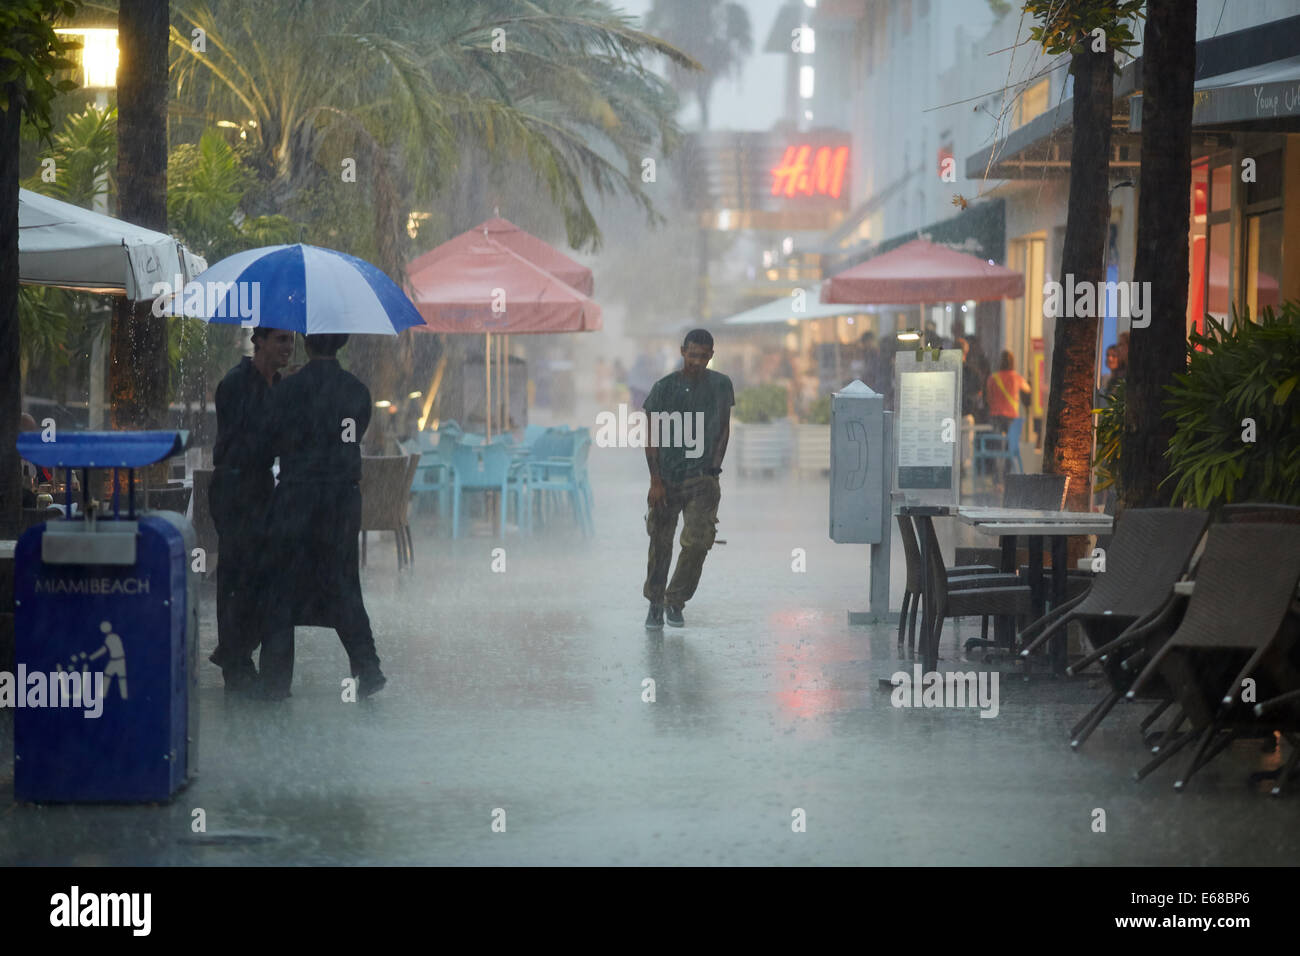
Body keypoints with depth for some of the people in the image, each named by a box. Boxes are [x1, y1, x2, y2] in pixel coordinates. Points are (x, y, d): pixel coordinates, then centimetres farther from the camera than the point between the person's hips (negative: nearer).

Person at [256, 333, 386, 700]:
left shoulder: (288, 390, -10)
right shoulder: (357, 390, 1)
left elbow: (273, 444, -5)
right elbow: (353, 440, 9)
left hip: (296, 494, -3)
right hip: (343, 494, 3)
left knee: (283, 587, 5)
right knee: (343, 586, 12)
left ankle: (275, 681, 6)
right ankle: (367, 666, 2)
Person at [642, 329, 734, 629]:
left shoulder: (721, 385, 3)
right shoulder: (665, 387, -4)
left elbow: (724, 429, 12)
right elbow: (651, 437, -1)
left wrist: (715, 467, 2)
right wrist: (656, 480, -7)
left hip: (702, 479, 1)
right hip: (667, 478, -1)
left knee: (699, 541, -13)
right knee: (660, 543, 6)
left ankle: (676, 601, 5)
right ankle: (655, 604, 23)